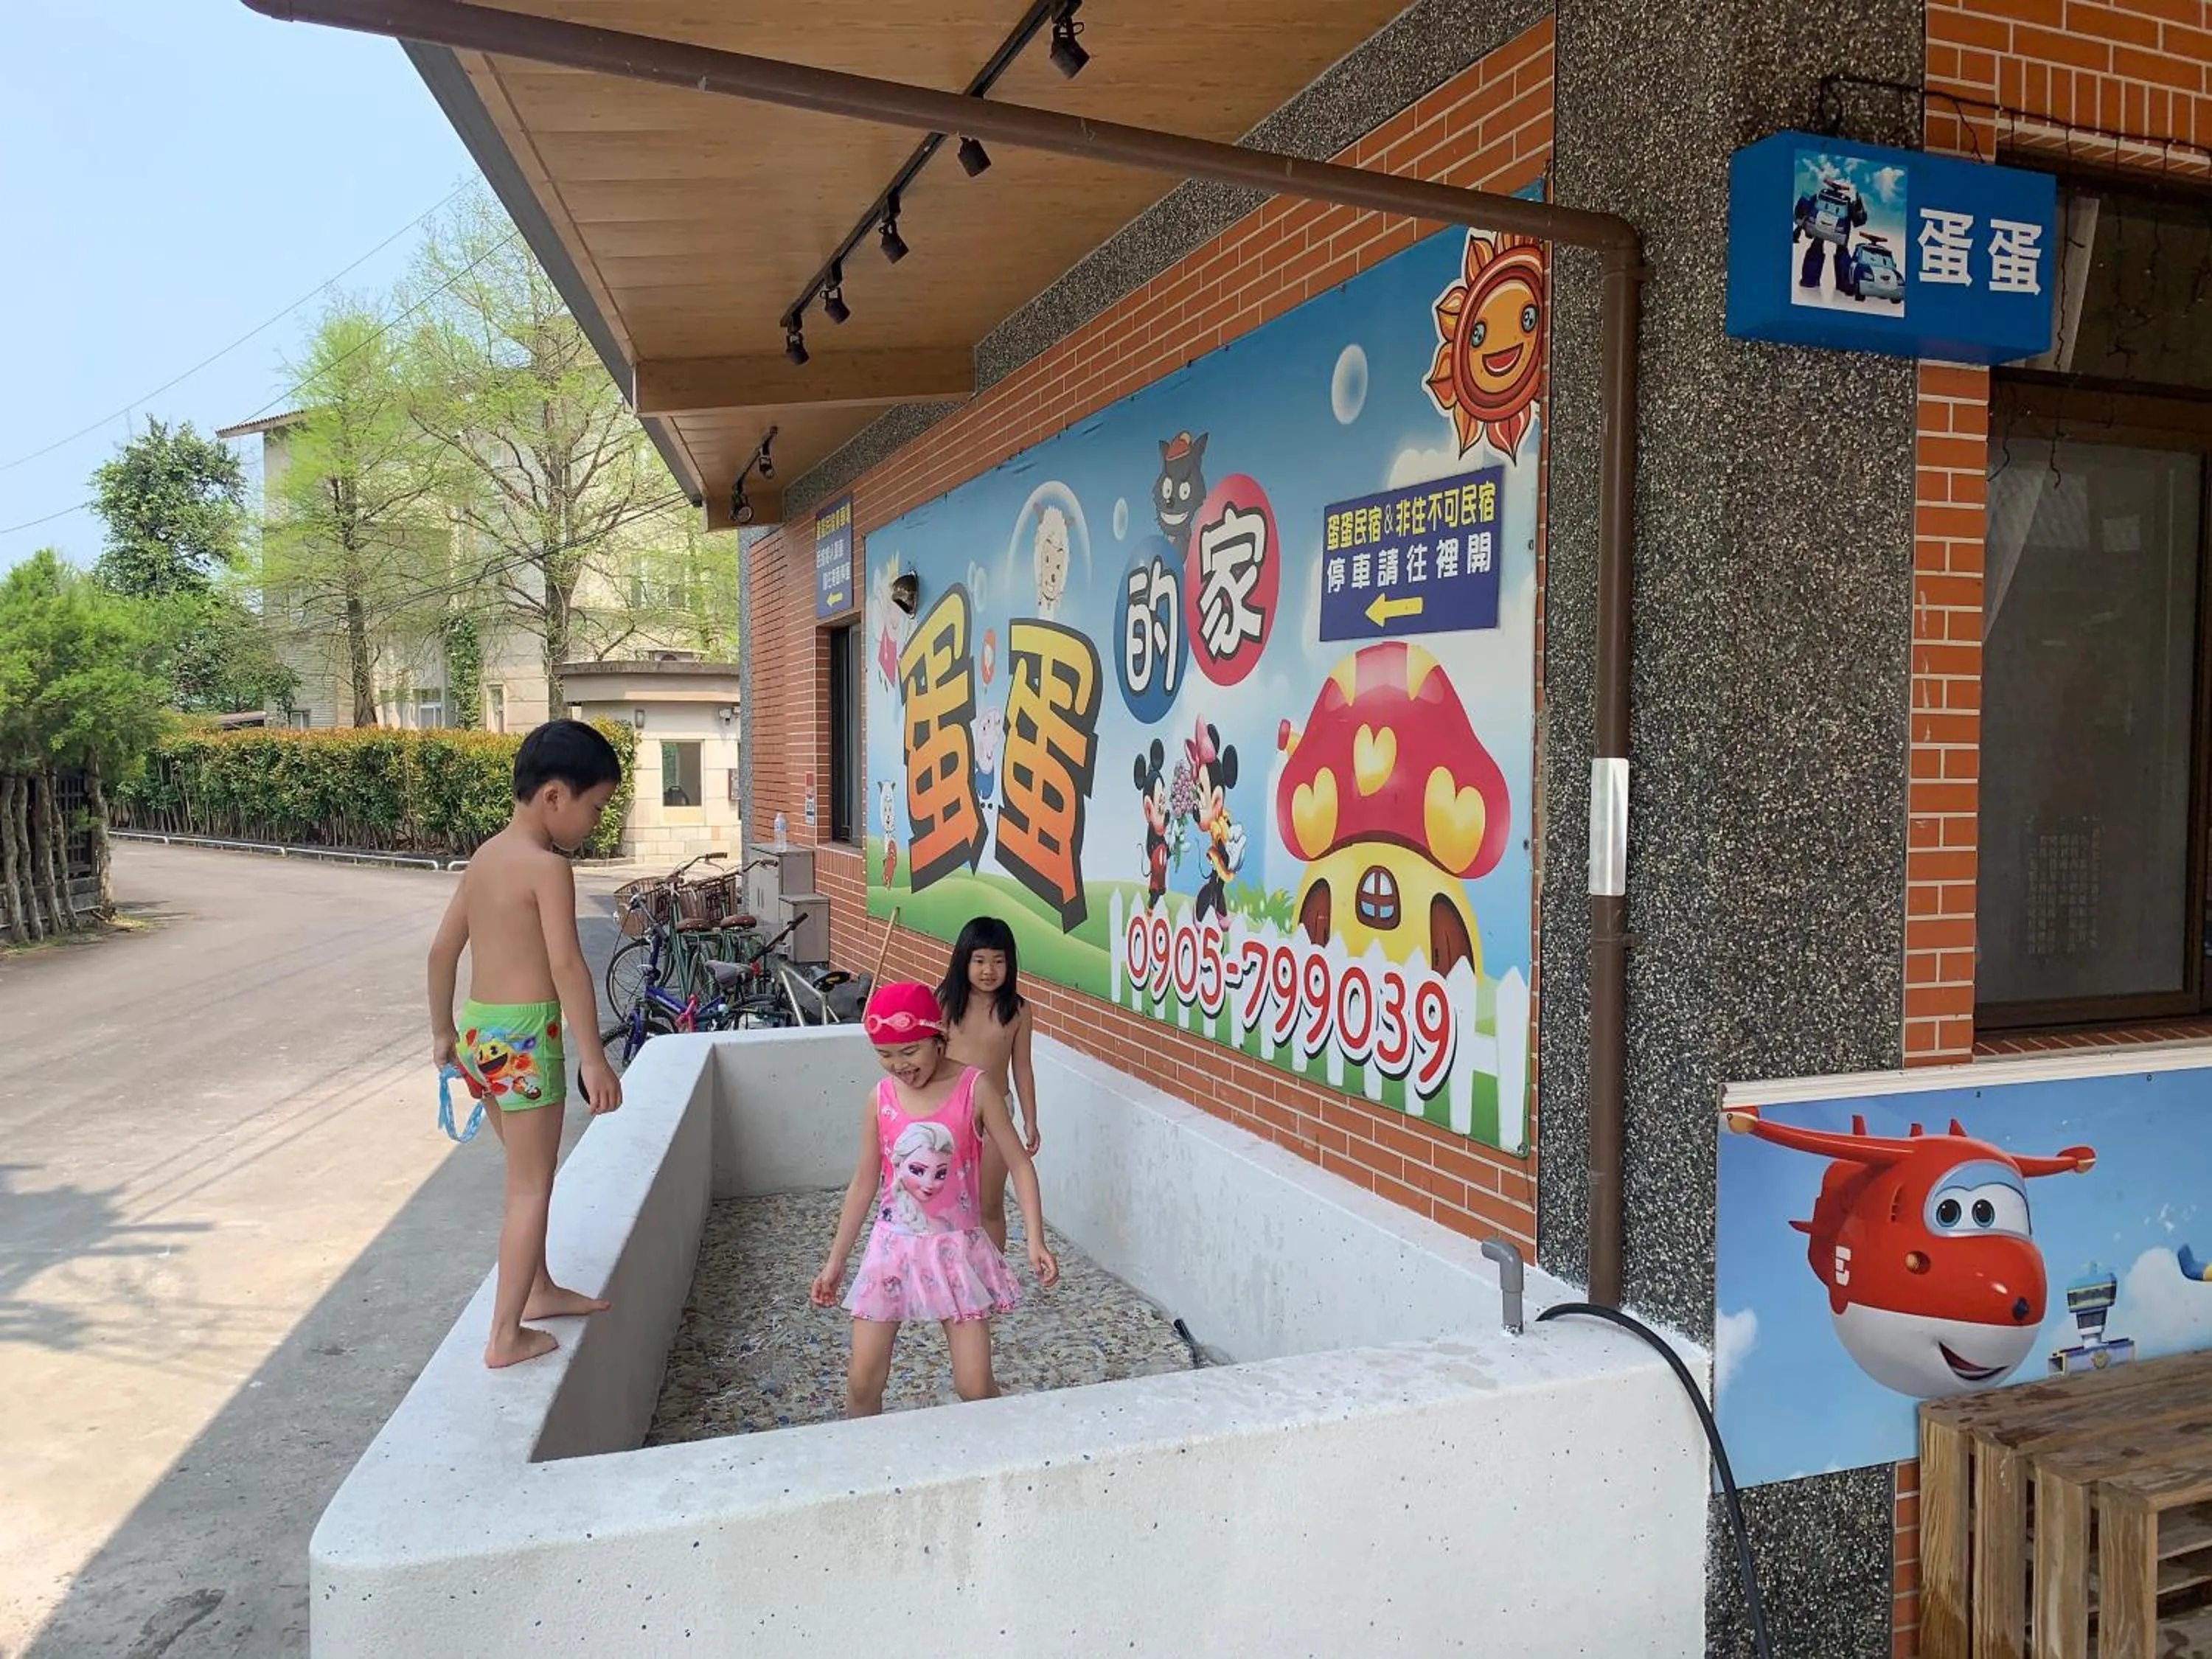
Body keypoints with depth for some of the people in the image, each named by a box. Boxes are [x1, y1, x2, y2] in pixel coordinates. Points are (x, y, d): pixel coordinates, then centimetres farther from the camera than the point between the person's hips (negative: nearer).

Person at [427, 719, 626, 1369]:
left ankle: (540, 1290, 37)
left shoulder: (484, 857, 10)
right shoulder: (548, 866, -15)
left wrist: (442, 1030, 25)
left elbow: (442, 949, 15)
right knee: (530, 1187, 3)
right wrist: (593, 1058, -21)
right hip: (524, 1035, -8)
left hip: (476, 1029, 8)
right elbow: (566, 965, -22)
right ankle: (506, 1336, 10)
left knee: (527, 1172, 23)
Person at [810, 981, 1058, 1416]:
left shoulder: (975, 1089, -11)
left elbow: (1019, 1164, -7)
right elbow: (864, 1184, 7)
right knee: (862, 1383, 3)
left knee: (976, 1387, -2)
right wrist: (835, 1262, 11)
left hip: (955, 1248, -2)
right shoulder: (881, 1099, -2)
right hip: (892, 1247, 3)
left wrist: (1036, 1240, -17)